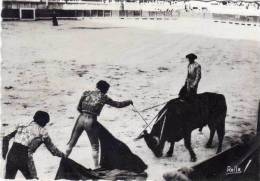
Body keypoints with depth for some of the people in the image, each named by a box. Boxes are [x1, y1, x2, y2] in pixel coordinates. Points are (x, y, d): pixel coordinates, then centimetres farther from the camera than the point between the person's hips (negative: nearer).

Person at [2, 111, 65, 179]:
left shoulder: (22, 127, 17)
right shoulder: (42, 132, 4)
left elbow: (6, 138, 15)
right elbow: (51, 148, 8)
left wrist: (4, 152, 22)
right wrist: (62, 155, 22)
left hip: (11, 155, 4)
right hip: (25, 158, -4)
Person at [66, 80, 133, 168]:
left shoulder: (86, 93, 8)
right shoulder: (103, 97, 0)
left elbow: (79, 108, 9)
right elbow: (118, 104, 6)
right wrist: (129, 102, 21)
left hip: (81, 119, 3)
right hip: (91, 121, -3)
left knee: (72, 142, 16)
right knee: (95, 146, 12)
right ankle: (96, 166, 14)